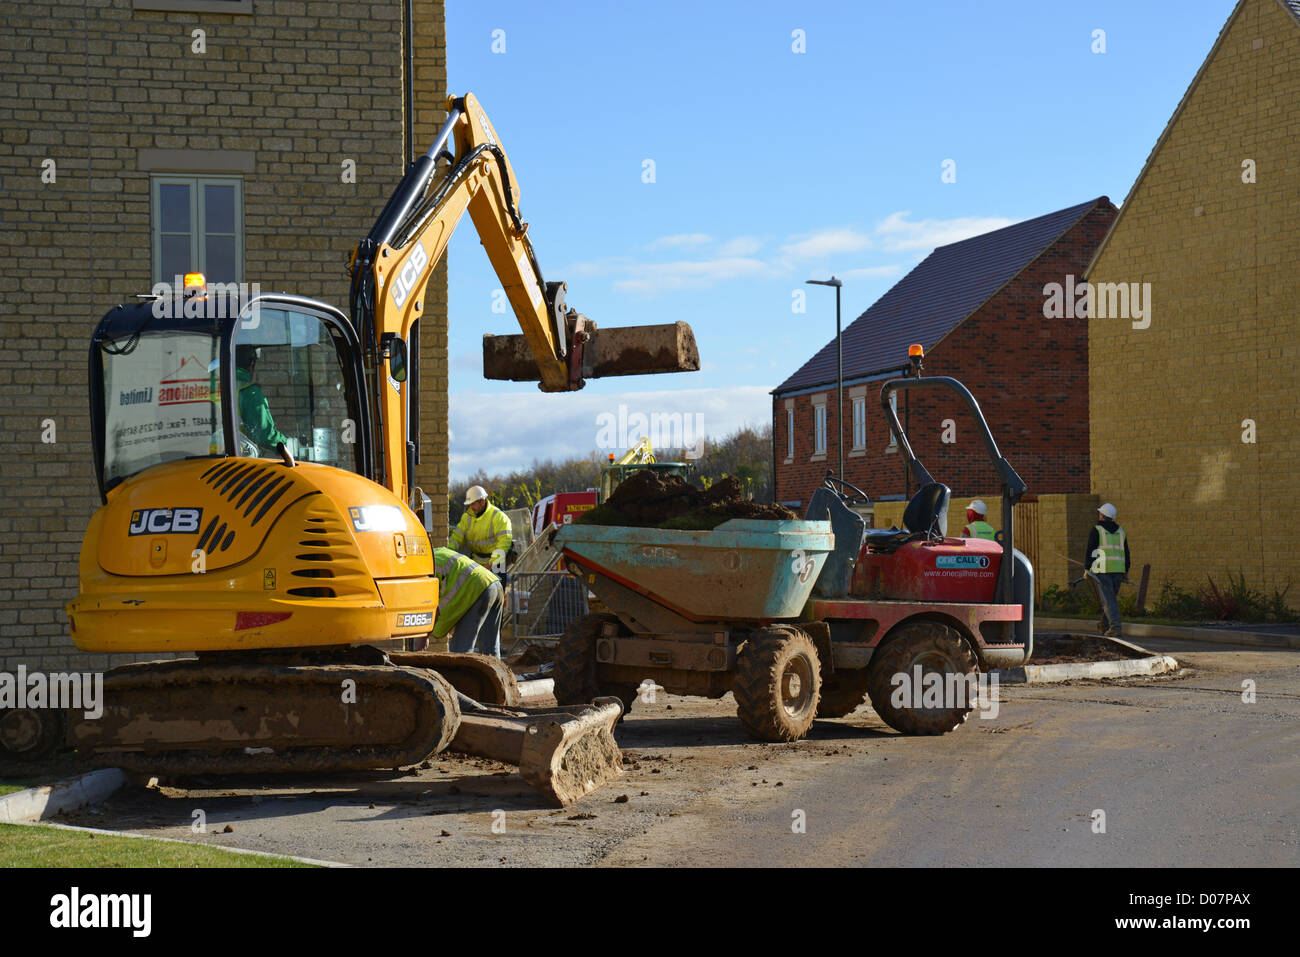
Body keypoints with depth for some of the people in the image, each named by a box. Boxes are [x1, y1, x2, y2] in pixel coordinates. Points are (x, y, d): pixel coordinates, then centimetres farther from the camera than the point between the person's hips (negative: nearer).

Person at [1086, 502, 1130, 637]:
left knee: (1108, 599, -7)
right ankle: (1105, 627, 25)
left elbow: (1091, 551, -5)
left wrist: (1087, 568, 0)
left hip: (1102, 569, -5)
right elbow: (1126, 553, 17)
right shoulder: (1120, 531, 15)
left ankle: (1115, 627, -18)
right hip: (1118, 570, 5)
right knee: (1112, 597, 16)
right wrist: (1126, 571, 22)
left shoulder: (1096, 530, -2)